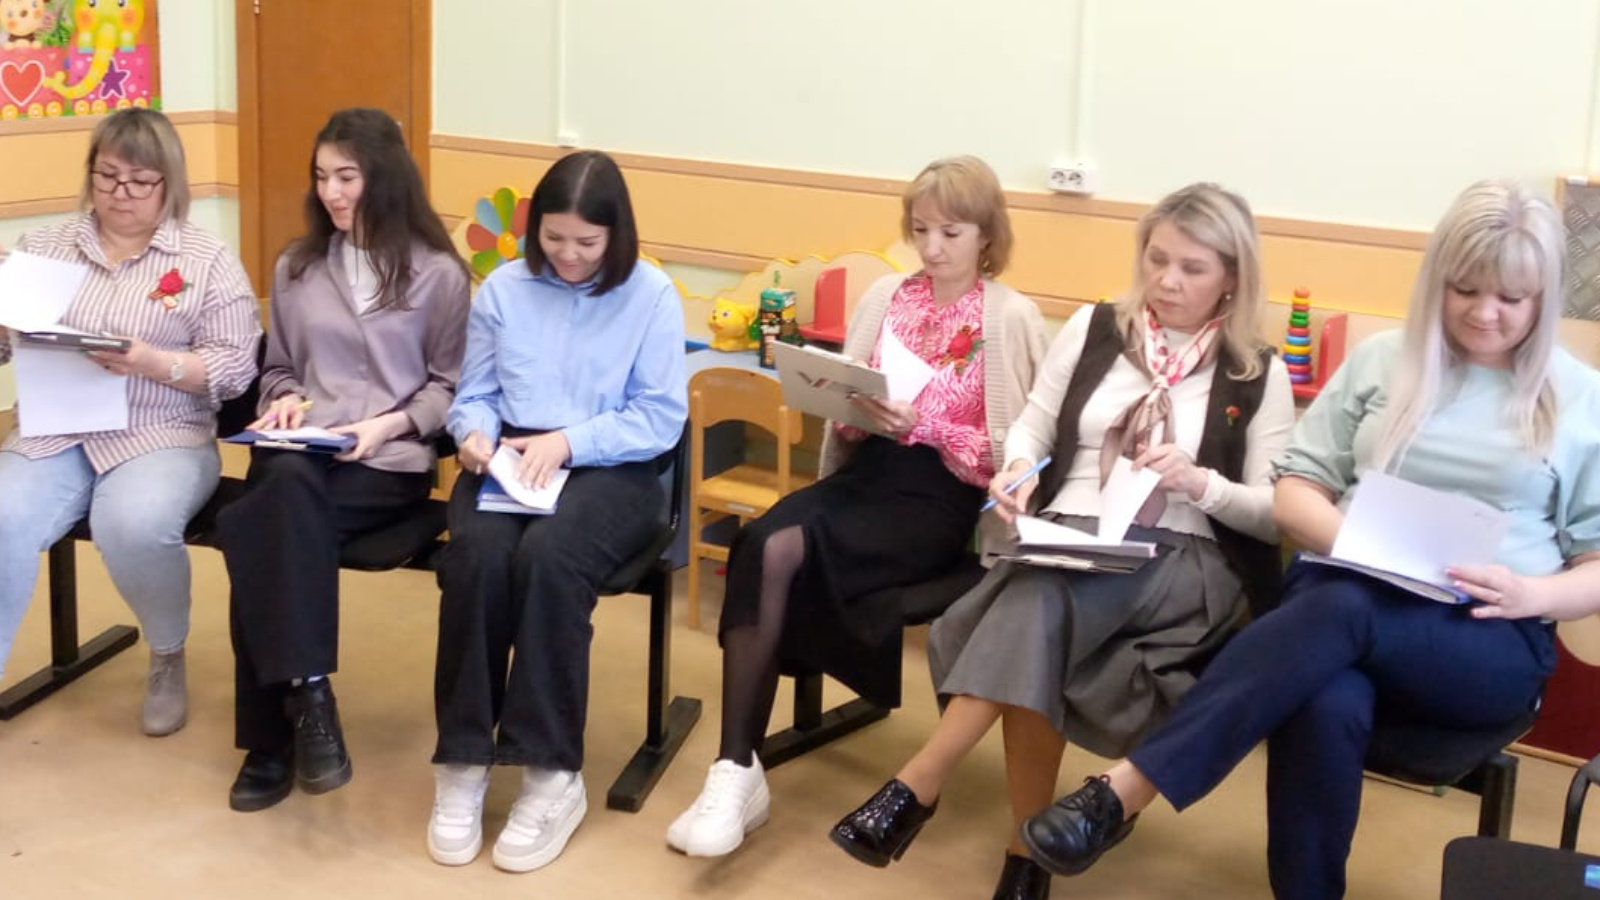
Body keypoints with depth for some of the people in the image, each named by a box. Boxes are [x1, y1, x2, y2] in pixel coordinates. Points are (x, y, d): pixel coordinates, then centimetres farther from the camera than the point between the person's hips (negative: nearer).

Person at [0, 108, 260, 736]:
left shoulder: (207, 260, 3)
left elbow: (235, 365, -3)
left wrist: (154, 364, -20)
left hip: (160, 437, -3)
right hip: (52, 432, 3)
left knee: (134, 526, -33)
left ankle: (168, 657, -2)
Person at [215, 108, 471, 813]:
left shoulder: (438, 273, 4)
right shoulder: (295, 267, 18)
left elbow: (450, 386, 5)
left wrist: (389, 423, -11)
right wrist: (287, 399, 2)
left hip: (390, 462, -4)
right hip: (300, 454, 4)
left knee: (255, 529, -33)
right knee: (285, 486, -36)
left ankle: (273, 734, -28)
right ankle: (308, 694, -35)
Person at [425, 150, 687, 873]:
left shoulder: (651, 295, 0)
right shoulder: (502, 289, 10)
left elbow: (661, 417, -4)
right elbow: (475, 396, 12)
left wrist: (567, 441, -16)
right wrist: (475, 434, -11)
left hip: (609, 469, -2)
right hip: (508, 461, 3)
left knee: (548, 555, -35)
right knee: (477, 552, -31)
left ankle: (553, 773, -24)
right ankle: (463, 762, -19)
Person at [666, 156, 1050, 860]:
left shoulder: (1011, 319, -1)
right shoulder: (884, 297, 13)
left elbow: (1016, 451, -5)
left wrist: (923, 425, -17)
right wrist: (855, 413, -7)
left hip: (941, 498, -5)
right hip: (865, 473, 5)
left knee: (781, 553, -29)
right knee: (756, 543, -28)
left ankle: (739, 771, -20)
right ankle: (736, 769, -26)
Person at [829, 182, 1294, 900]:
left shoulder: (1258, 375, 6)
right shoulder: (1094, 329, 13)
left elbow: (1278, 515, 3)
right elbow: (1031, 427, 16)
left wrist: (1200, 484, -16)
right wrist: (1018, 468, -8)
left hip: (1185, 562, -2)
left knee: (1041, 598, -36)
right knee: (1039, 613, -36)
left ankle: (918, 785, -29)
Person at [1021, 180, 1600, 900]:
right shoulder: (1382, 360, 11)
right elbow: (1294, 493, 10)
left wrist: (1529, 594, -14)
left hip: (1491, 642, -1)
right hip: (1345, 593, 1)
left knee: (1345, 608, -36)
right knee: (1326, 706, -38)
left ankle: (1126, 789, -37)